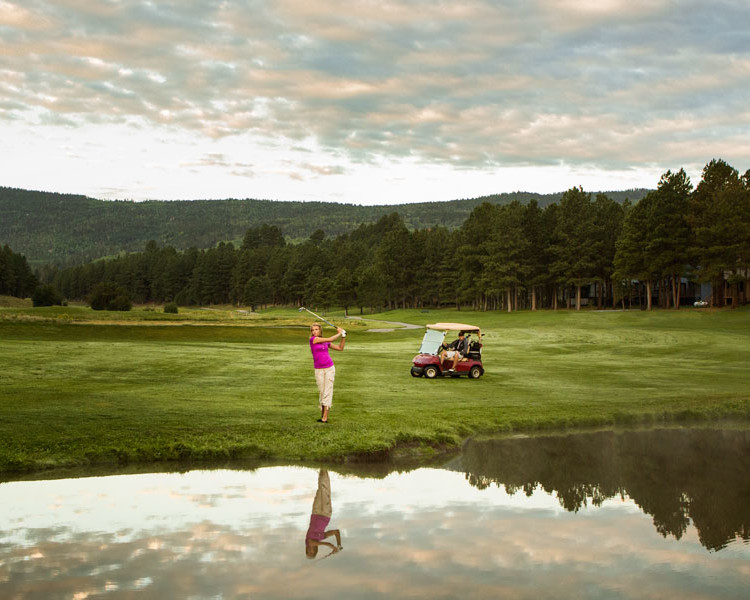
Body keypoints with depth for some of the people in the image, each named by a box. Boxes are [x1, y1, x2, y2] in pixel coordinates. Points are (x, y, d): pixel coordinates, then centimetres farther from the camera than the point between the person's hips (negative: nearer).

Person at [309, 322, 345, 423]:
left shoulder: (325, 342, 8)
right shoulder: (313, 339, -7)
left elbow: (340, 348, 14)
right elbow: (331, 339, -11)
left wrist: (343, 336, 4)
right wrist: (339, 333, 1)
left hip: (330, 368, 2)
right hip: (319, 370, -2)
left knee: (328, 392, -5)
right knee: (321, 393, 4)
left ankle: (325, 417, -7)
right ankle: (322, 414, 17)